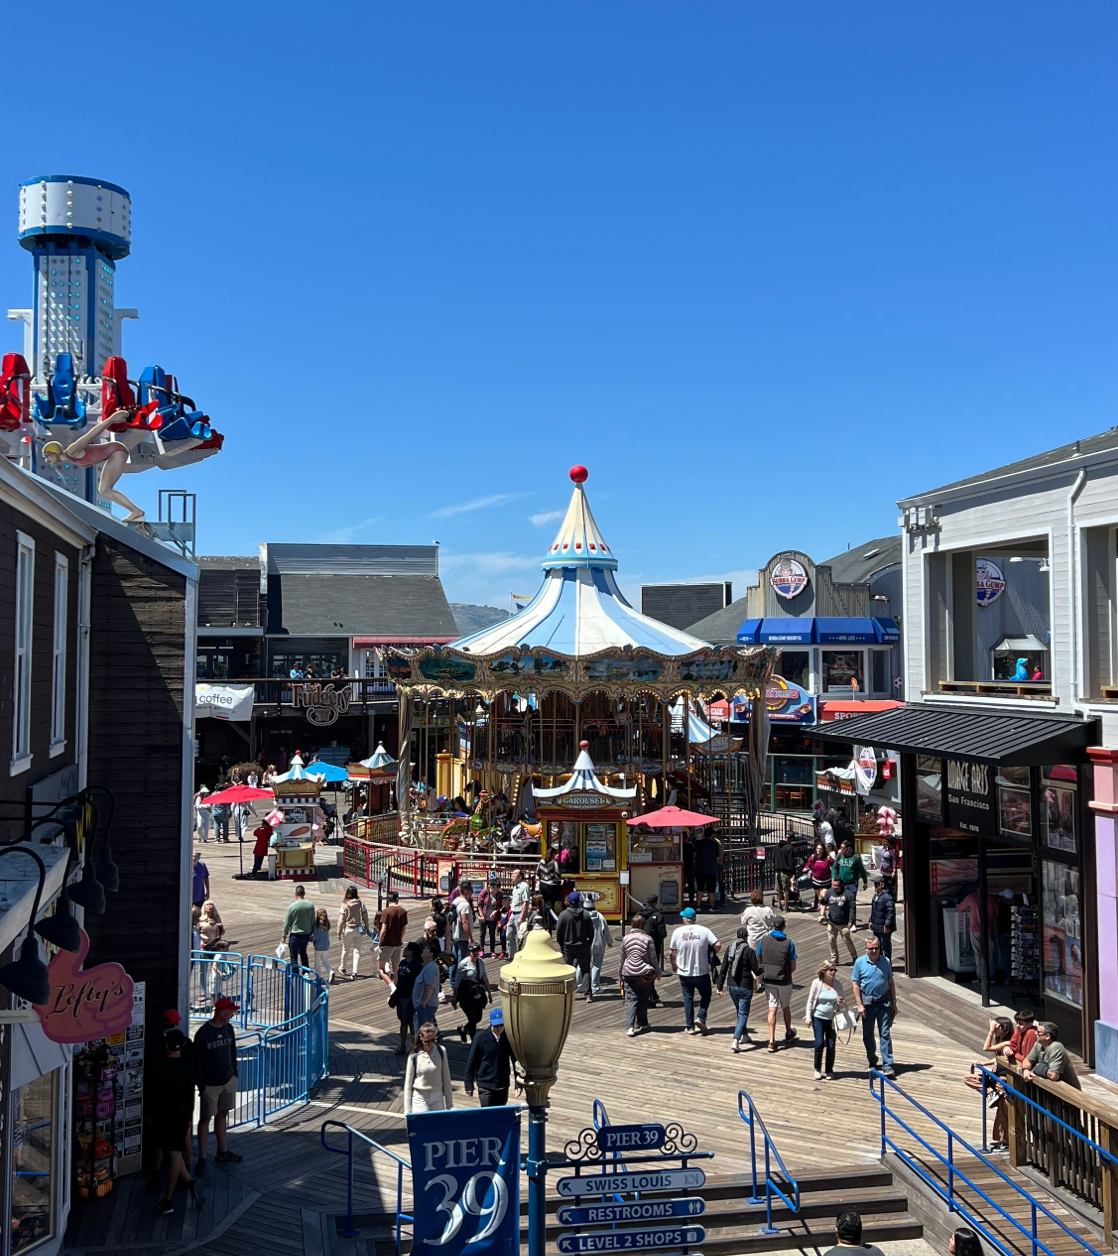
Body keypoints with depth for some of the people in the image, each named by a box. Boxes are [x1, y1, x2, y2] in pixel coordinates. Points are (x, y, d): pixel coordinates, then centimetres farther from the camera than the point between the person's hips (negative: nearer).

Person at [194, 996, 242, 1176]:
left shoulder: (228, 1029, 2)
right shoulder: (203, 1033, -17)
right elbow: (198, 1061, -13)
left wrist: (234, 1073, 11)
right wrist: (201, 1085, -13)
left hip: (228, 1081, 6)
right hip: (211, 1084, -6)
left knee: (222, 1115, 16)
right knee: (205, 1119, 3)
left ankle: (222, 1152, 28)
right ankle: (202, 1159, 9)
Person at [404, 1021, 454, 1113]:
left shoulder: (441, 1051, -4)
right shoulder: (414, 1056, -9)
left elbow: (446, 1078, 4)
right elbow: (408, 1083, -3)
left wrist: (449, 1102, 7)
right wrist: (408, 1110, -3)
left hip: (437, 1097, 3)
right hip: (420, 1098, -2)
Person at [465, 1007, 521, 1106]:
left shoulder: (508, 1038, -3)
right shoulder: (480, 1038, -11)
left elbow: (516, 1061, 4)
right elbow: (471, 1062, -3)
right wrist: (469, 1085, -1)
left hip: (503, 1086, 3)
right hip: (485, 1086, -3)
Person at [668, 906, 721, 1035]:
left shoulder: (678, 932, -6)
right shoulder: (704, 930, -8)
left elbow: (671, 952, -3)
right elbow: (718, 945, -16)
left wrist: (674, 965, 16)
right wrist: (713, 954, 5)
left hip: (684, 973, 1)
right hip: (701, 972, -1)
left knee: (688, 998, 12)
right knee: (705, 995, 18)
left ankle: (690, 1026, 14)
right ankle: (701, 1018, 0)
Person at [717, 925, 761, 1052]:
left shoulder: (730, 948, 2)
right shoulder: (749, 951, -15)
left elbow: (723, 969, 4)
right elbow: (756, 971, -12)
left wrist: (720, 986, 10)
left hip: (731, 986, 5)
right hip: (745, 987, -5)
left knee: (740, 1011, 24)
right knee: (743, 1014, 1)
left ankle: (745, 1034, 40)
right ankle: (735, 1041, -11)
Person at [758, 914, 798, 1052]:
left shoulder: (764, 940, -5)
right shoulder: (788, 943, -13)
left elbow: (758, 960, 3)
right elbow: (793, 967, -9)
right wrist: (786, 974, 9)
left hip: (769, 980, 1)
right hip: (784, 982, -1)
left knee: (772, 1009, 4)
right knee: (786, 1007, 19)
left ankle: (771, 1040, -4)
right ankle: (788, 1033, 39)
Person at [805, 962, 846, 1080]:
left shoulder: (838, 984, -5)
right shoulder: (817, 983, -10)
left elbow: (840, 1003, 6)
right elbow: (810, 1001, -3)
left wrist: (840, 1002, -17)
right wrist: (808, 1017, -5)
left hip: (831, 1019, 2)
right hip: (818, 1018, -2)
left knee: (831, 1045, 4)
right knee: (819, 1044, -4)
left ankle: (829, 1071, 19)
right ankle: (817, 1069, 15)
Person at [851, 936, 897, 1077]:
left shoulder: (885, 961, 1)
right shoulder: (859, 962, -5)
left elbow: (890, 982, 8)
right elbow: (855, 984, -4)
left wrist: (894, 1003, 7)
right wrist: (859, 1005, -10)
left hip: (884, 1002, 0)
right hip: (867, 1002, 0)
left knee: (885, 1034, -3)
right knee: (868, 1034, 11)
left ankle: (887, 1065, -3)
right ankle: (872, 1062, 29)